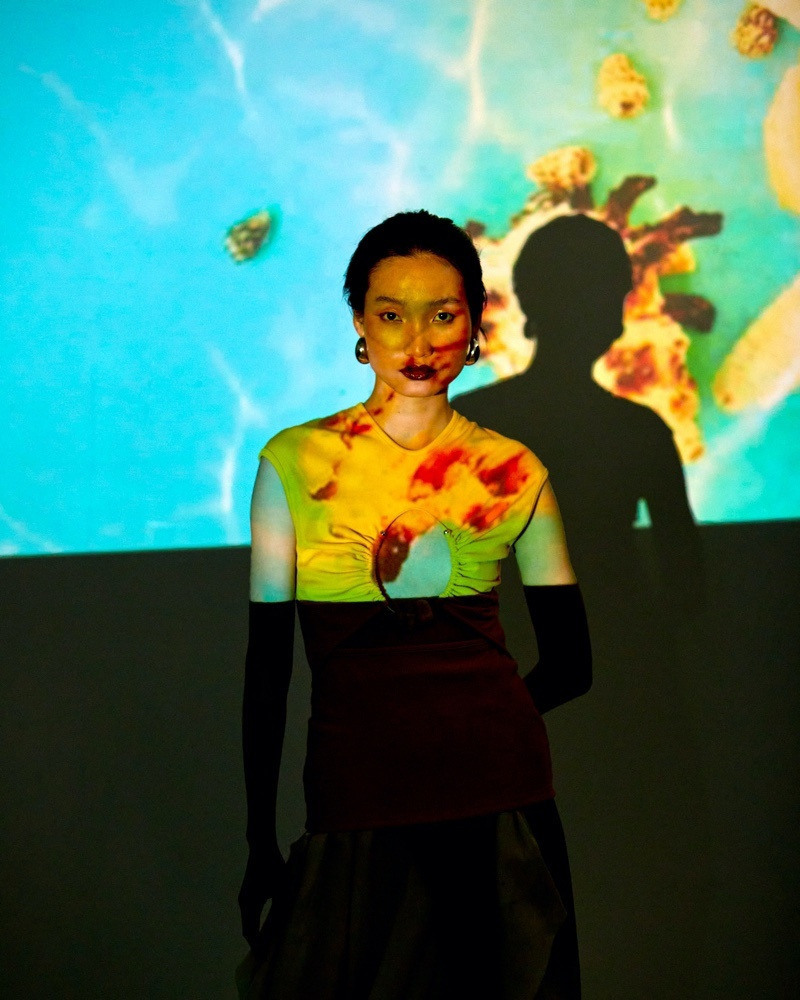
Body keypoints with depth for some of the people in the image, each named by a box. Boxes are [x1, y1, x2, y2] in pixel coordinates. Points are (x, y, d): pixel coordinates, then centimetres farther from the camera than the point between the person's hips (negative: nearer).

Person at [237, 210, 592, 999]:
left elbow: (569, 665, 12)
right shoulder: (294, 462, 0)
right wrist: (260, 845, 2)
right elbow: (266, 666, 1)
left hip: (499, 799, 1)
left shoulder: (514, 474, 3)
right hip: (356, 805, -1)